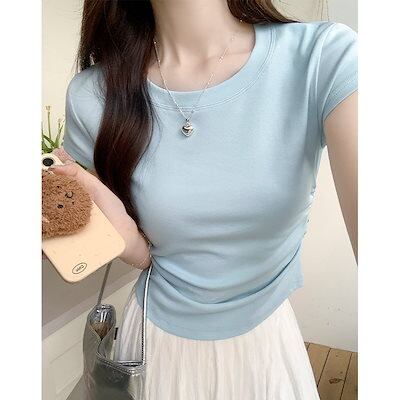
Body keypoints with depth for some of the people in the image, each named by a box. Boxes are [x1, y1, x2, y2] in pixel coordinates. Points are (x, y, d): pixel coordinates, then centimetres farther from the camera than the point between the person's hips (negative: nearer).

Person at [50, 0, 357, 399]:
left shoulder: (327, 57, -22)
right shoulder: (92, 96, -17)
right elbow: (145, 253, -7)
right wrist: (122, 233, -28)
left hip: (268, 337, 0)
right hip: (159, 339, 1)